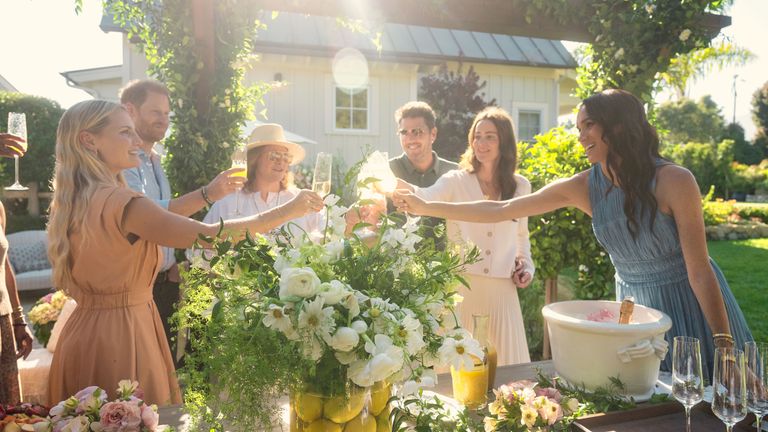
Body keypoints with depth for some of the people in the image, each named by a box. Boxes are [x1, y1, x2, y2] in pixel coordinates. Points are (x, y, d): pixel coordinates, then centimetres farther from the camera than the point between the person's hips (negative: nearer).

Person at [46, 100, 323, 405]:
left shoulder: (72, 203, 7)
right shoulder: (120, 203, -22)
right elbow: (210, 236, -26)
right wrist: (286, 211, -19)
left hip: (85, 331, 9)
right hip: (121, 336, -9)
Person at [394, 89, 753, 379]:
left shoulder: (673, 180, -20)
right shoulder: (584, 187, -8)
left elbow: (700, 271, -17)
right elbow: (500, 210, -5)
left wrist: (725, 345, -18)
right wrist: (425, 207, -6)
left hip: (690, 304, -3)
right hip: (635, 305, 3)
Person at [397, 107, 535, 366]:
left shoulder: (521, 187, 8)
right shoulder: (456, 181, -2)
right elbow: (425, 198, -24)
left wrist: (526, 265, 7)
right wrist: (394, 183, -43)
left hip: (501, 290, 3)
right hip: (460, 287, -2)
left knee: (504, 366, 10)